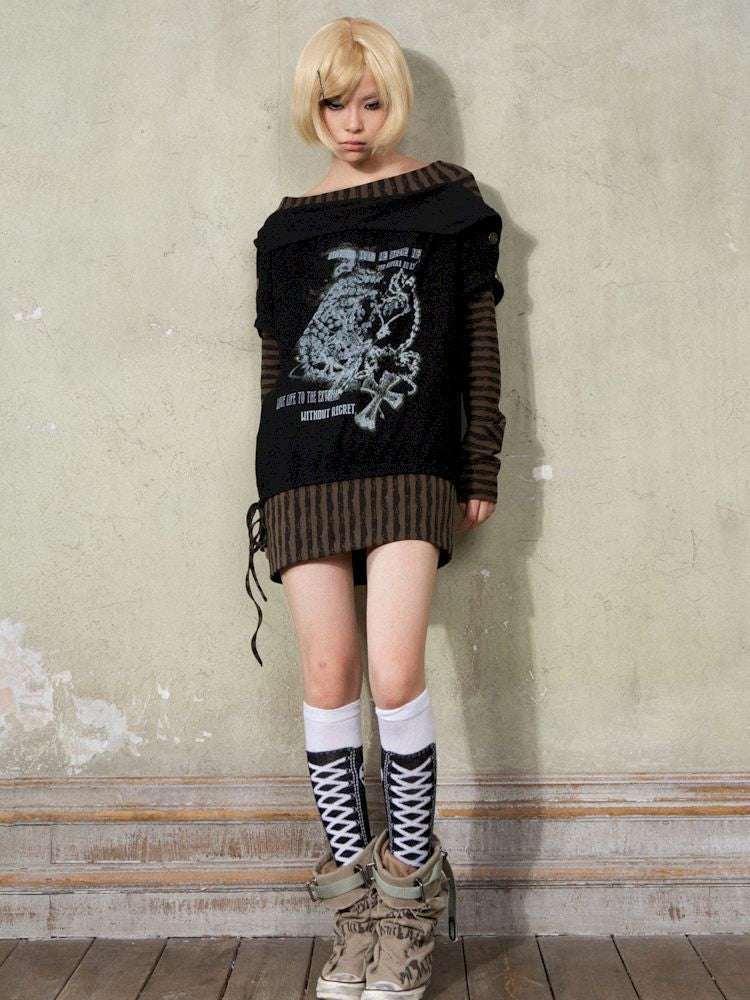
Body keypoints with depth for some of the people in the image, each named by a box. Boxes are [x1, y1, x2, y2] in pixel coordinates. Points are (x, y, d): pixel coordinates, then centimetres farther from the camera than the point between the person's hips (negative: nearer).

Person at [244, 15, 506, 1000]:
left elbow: (478, 335, 7)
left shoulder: (448, 197, 9)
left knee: (395, 673, -14)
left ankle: (411, 885, 7)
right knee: (328, 675, 0)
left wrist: (482, 466, 3)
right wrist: (270, 491, 13)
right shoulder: (288, 225, 15)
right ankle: (355, 898, 14)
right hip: (306, 466, 3)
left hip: (409, 465, -2)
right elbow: (274, 355, 16)